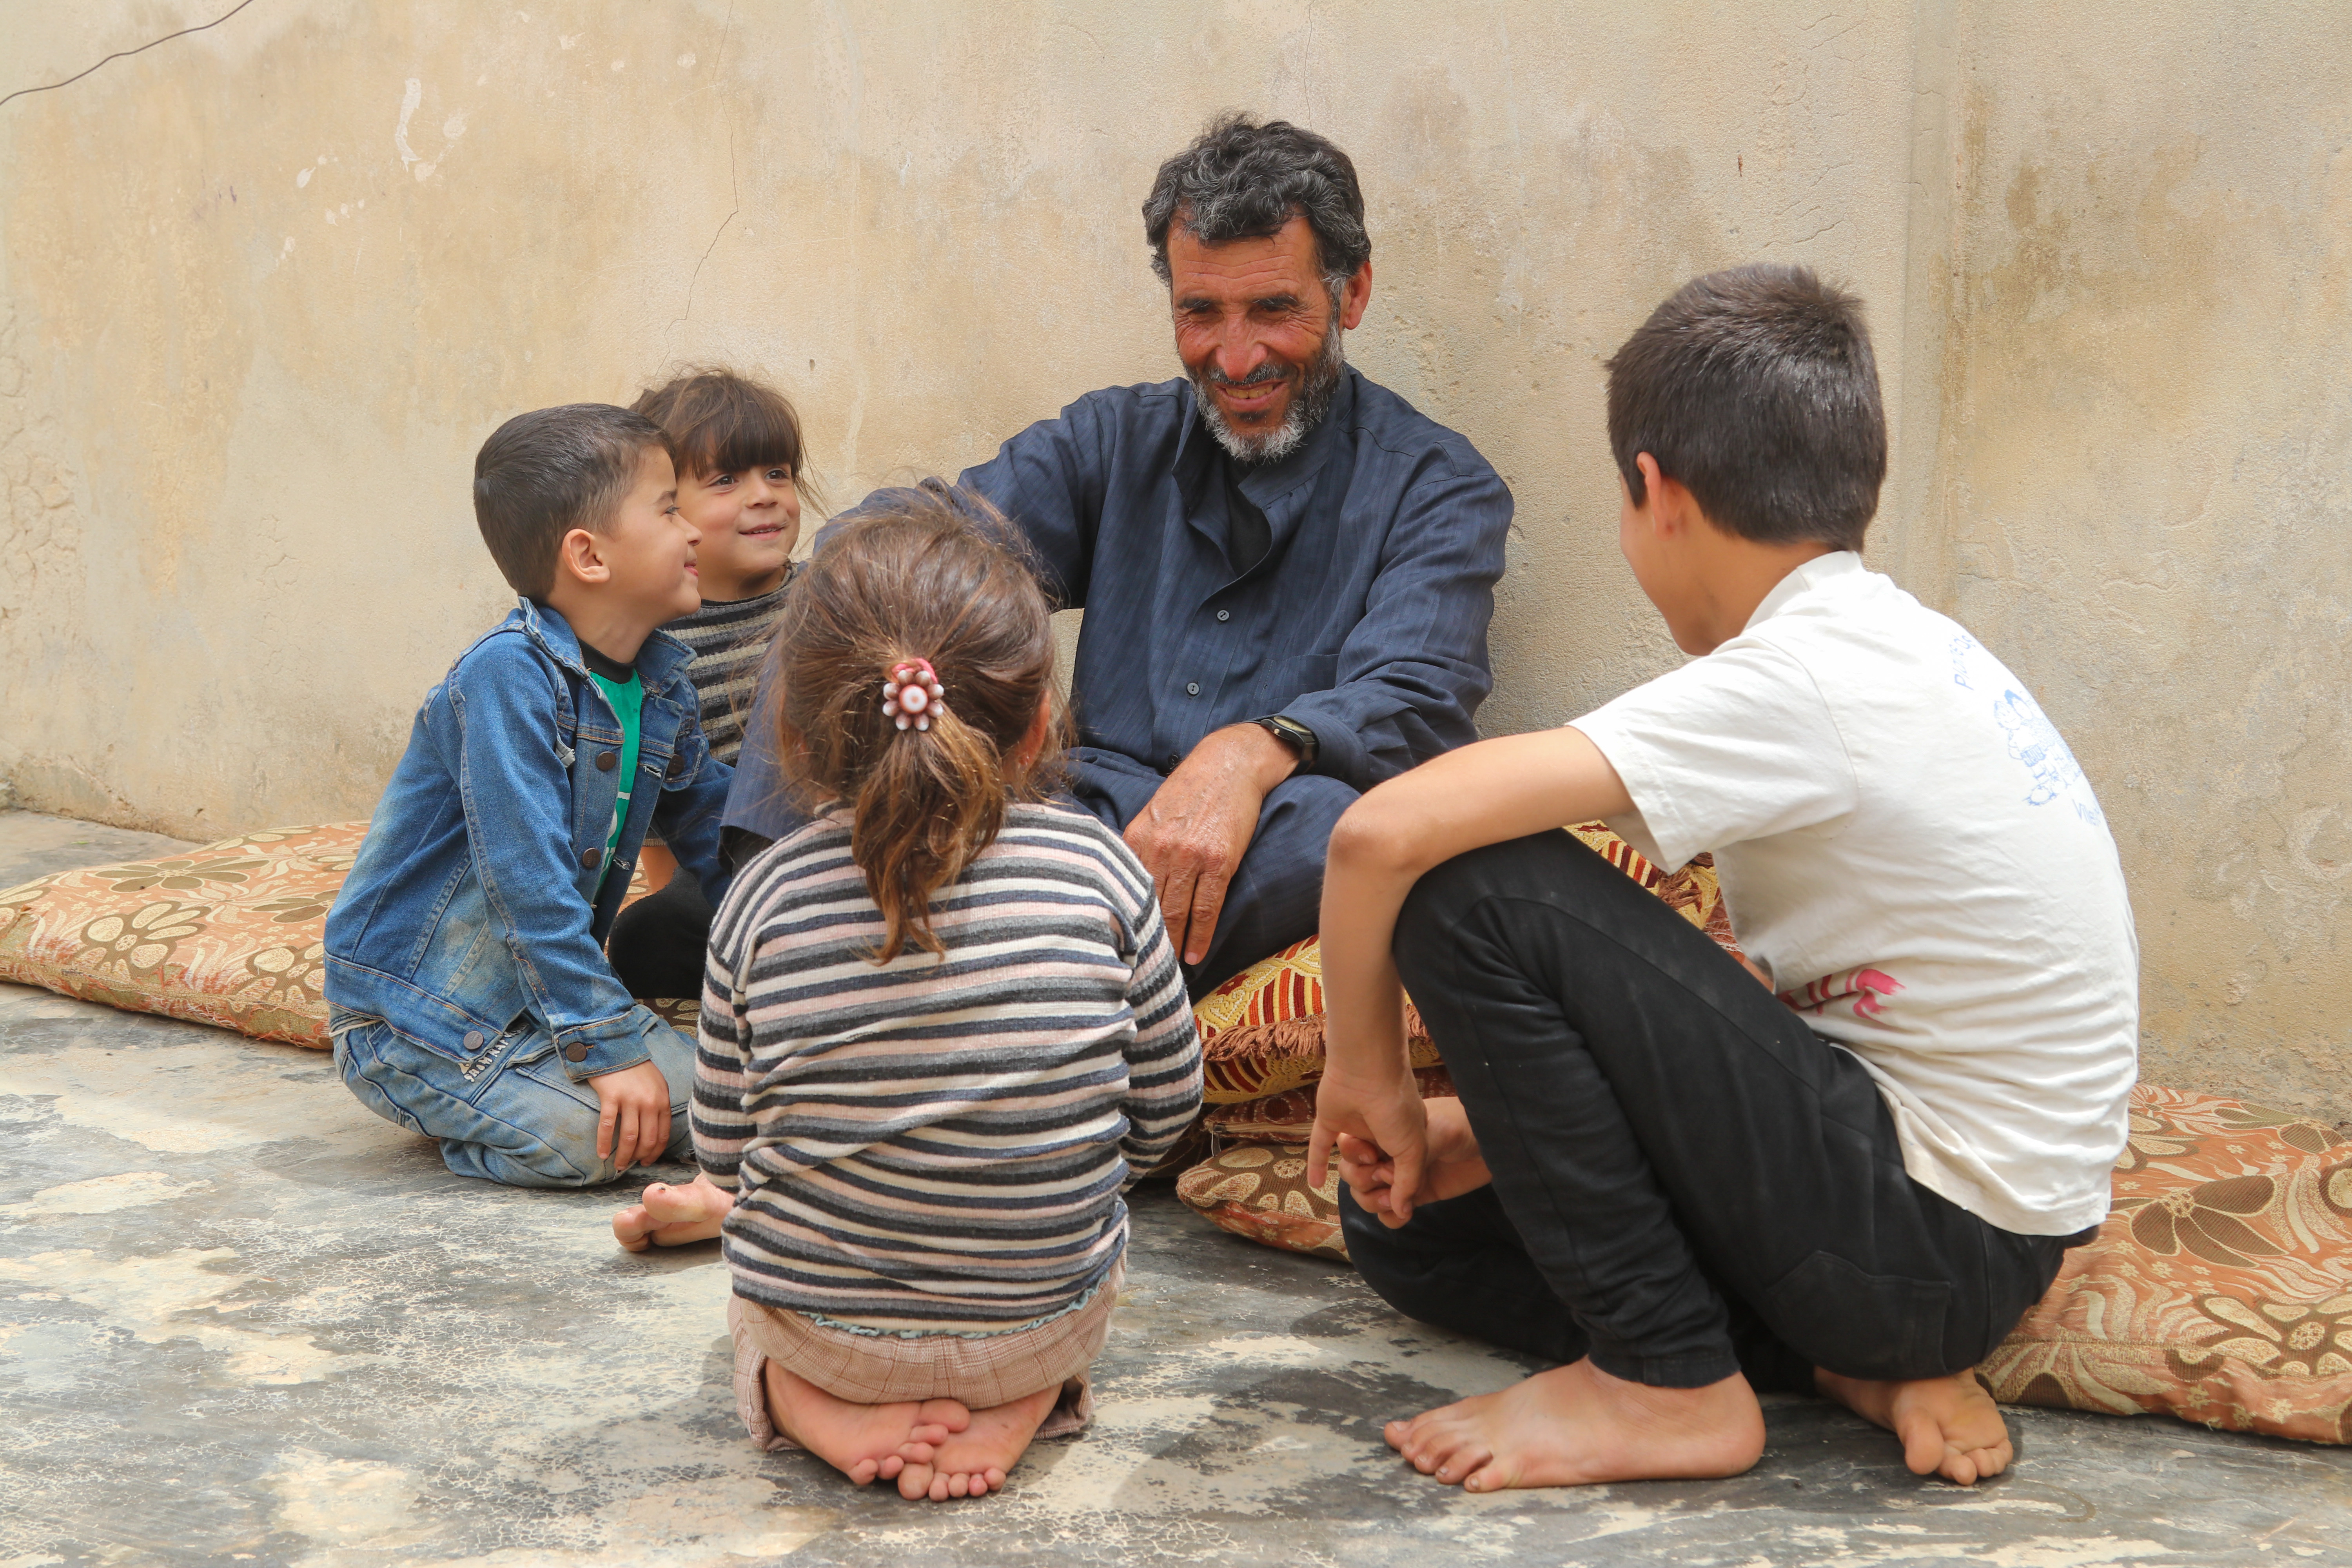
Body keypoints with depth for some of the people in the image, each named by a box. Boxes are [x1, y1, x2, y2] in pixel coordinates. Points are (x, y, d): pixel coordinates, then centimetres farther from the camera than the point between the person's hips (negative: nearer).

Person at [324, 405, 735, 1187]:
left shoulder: (660, 686, 3)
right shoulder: (507, 675, -23)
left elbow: (718, 838, 16)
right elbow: (529, 880, -27)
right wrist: (609, 1046, -27)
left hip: (541, 995, 8)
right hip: (411, 1013, -8)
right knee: (589, 1132, -26)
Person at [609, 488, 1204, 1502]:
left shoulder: (764, 902, -12)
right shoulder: (1098, 870, -13)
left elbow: (728, 1145, -2)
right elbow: (1164, 1108, -1)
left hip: (814, 1325, 0)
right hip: (1051, 1320, 0)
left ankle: (818, 1403, 6)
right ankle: (1018, 1396, 7)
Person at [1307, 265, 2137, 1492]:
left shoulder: (1796, 686, -21)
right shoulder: (1902, 648, 9)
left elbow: (1384, 832, -27)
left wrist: (1367, 1069, -10)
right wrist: (1502, 1125, 8)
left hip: (1934, 1239, -9)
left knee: (1473, 891, -17)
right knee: (1411, 1220, 14)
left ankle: (1669, 1382, -7)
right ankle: (1860, 1360, 3)